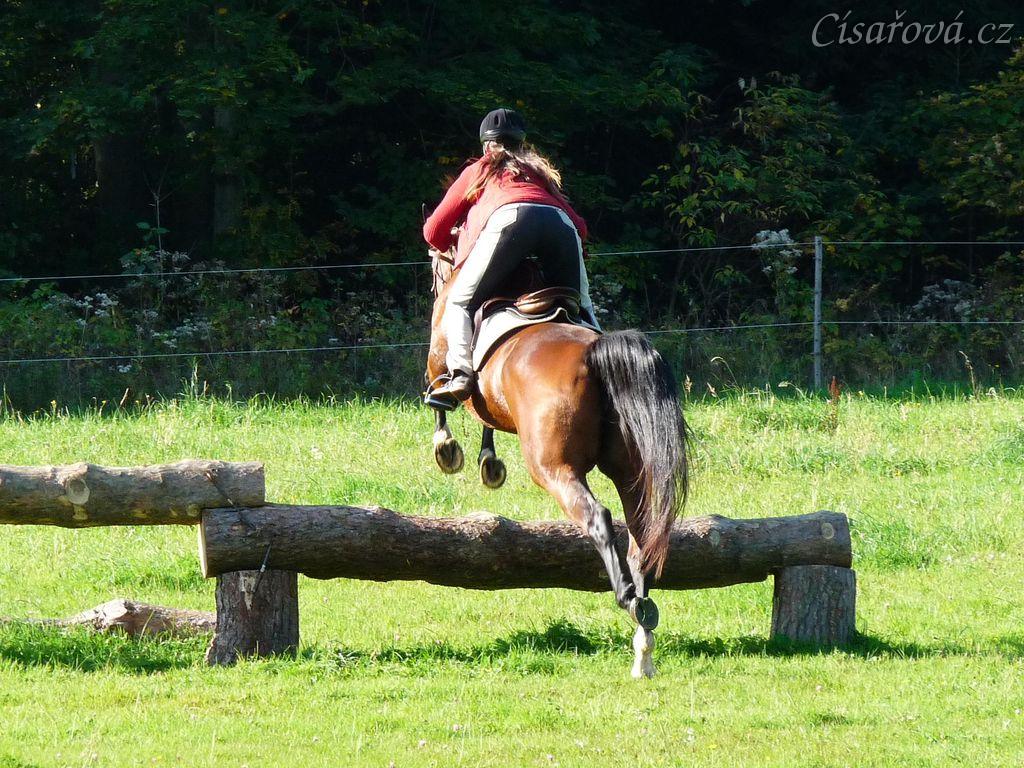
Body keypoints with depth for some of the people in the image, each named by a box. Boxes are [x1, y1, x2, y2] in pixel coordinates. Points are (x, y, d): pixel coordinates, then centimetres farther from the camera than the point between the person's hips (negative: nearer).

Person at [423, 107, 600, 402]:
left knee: (459, 303, 2)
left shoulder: (478, 171, 34)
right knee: (580, 308, 16)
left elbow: (433, 232, 33)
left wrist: (454, 246, 55)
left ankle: (460, 374, -20)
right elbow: (580, 227, 34)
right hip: (561, 224, 3)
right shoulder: (541, 172, 42)